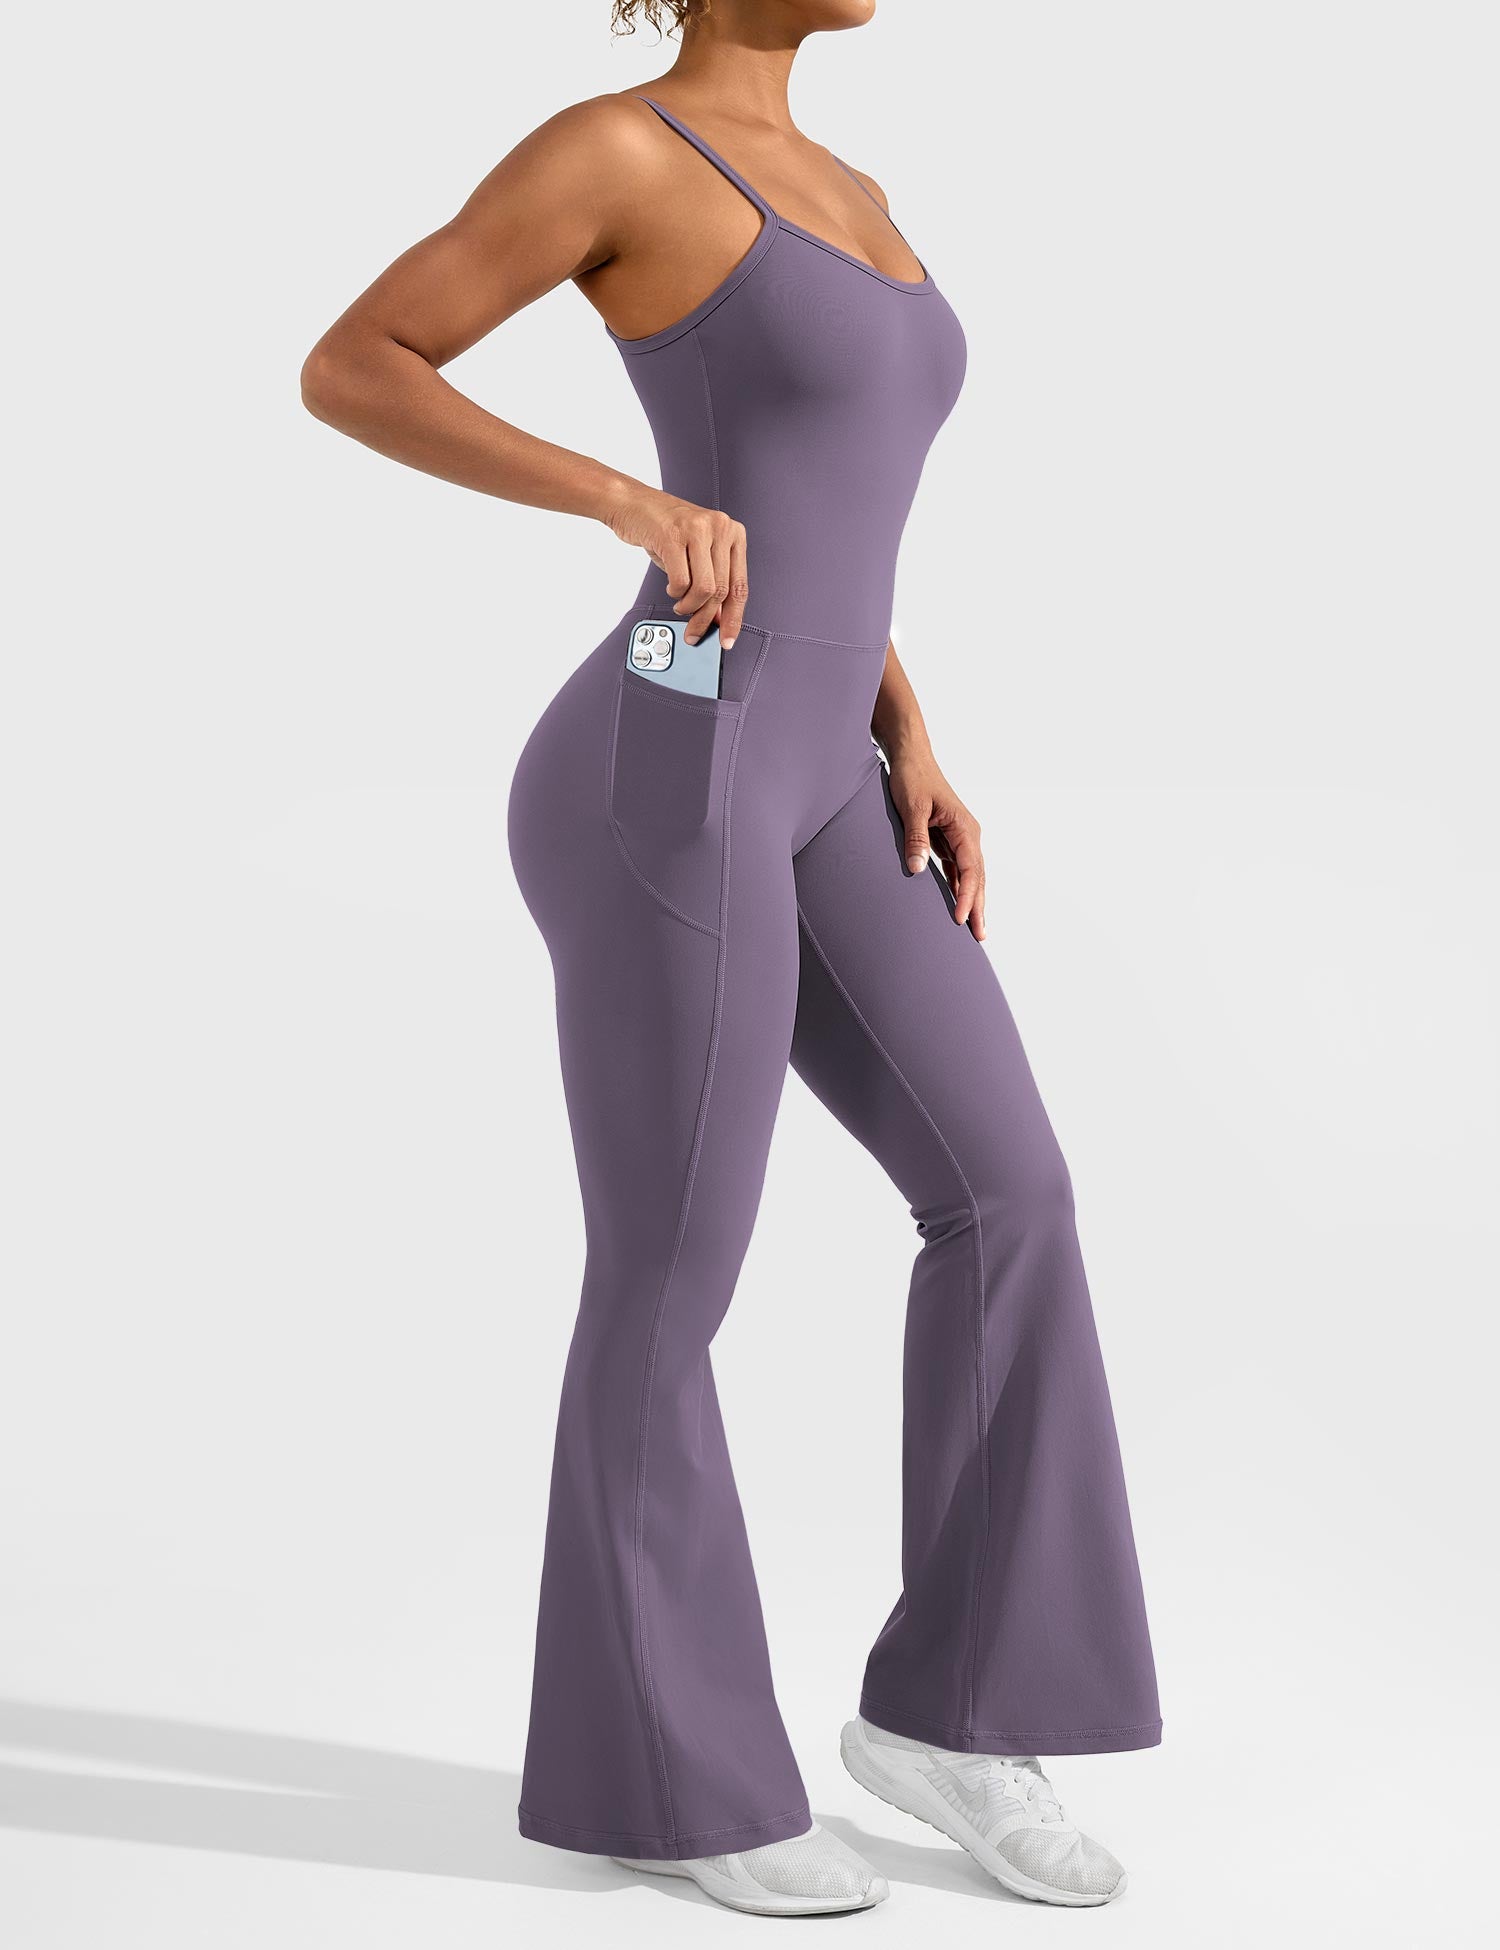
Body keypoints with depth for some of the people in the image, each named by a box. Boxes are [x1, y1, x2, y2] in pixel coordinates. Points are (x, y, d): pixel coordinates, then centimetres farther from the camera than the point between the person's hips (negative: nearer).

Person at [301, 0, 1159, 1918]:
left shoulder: (837, 197, 19)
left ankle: (950, 1703, 13)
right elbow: (346, 370, -9)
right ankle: (661, 1765, 18)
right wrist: (629, 497, -22)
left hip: (802, 792, 9)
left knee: (1010, 1200, 3)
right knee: (669, 1292, 1)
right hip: (659, 793, -8)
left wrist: (913, 756, 13)